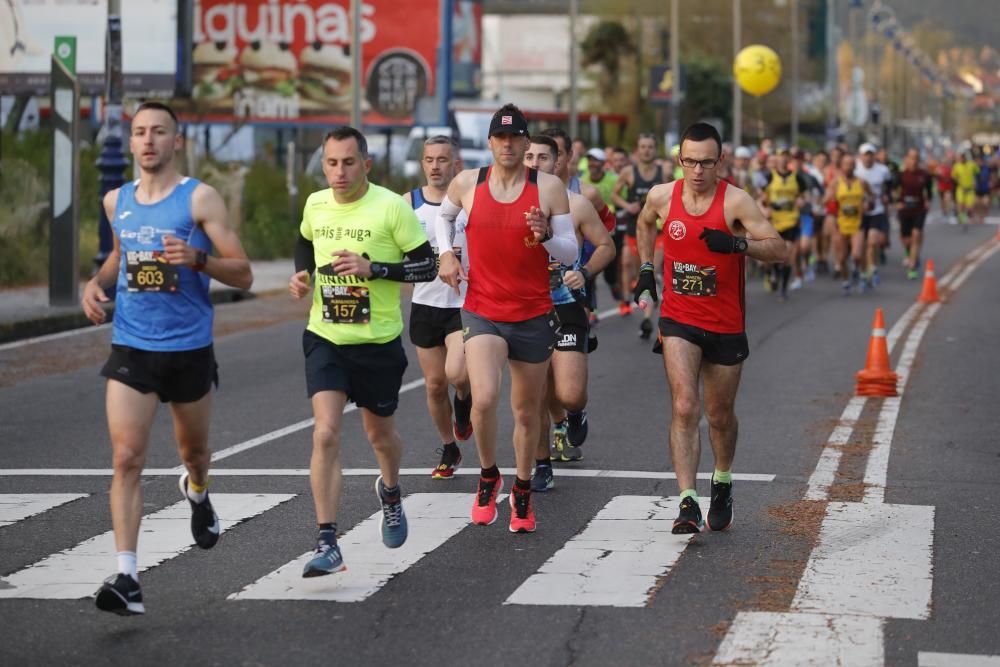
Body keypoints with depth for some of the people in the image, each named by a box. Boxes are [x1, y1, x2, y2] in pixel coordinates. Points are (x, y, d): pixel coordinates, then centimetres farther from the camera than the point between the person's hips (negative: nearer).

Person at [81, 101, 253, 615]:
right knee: (126, 458, -13)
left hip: (189, 349, -2)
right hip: (130, 348, 2)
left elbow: (243, 274, -9)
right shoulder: (116, 201, 7)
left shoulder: (200, 198, -7)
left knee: (192, 450, 19)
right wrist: (97, 280, 7)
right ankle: (126, 577, -16)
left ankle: (197, 492, 56)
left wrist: (198, 259, -26)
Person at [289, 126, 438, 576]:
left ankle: (390, 493, 51)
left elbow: (427, 267, -10)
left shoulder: (392, 207, -13)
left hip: (378, 341, -2)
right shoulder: (315, 205, 0)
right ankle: (327, 544, -13)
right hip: (325, 338, 2)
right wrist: (302, 274, 4)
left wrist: (373, 268, -22)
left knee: (379, 432, 16)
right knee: (326, 434, -14)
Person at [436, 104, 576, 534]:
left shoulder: (549, 188, -5)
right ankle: (488, 477, 5)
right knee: (484, 399, -22)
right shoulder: (467, 184, 0)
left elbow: (571, 253, -1)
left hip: (534, 316, 1)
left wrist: (546, 236, -21)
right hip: (482, 312, -1)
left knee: (527, 411, 12)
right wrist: (446, 254, 7)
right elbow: (444, 215, 23)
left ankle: (522, 491, 33)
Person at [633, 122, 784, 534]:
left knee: (720, 414, 14)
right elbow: (645, 223, 22)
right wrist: (646, 268, 13)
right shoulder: (662, 196, -3)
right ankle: (688, 502, -20)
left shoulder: (735, 201, -13)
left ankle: (722, 483, 42)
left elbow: (779, 250, -18)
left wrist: (737, 243, -33)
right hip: (679, 320, 1)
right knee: (684, 408, -17)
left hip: (726, 325, -1)